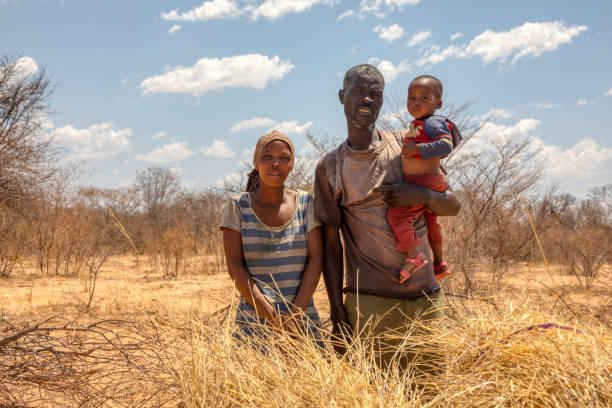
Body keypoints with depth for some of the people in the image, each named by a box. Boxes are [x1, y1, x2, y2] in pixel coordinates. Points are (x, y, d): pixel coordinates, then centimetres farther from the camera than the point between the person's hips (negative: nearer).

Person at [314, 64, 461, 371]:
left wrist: (423, 195, -12)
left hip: (425, 299, 2)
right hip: (368, 303, -2)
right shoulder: (330, 167, 3)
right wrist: (337, 313, -3)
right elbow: (331, 245, 3)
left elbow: (453, 205, 11)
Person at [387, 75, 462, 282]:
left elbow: (446, 145, -29)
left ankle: (414, 256, -14)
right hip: (418, 184, 11)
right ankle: (439, 263, 36)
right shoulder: (417, 124, 14)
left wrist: (418, 149, -28)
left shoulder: (433, 122, -15)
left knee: (397, 214, -20)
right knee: (429, 221, 22)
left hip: (425, 182, -11)